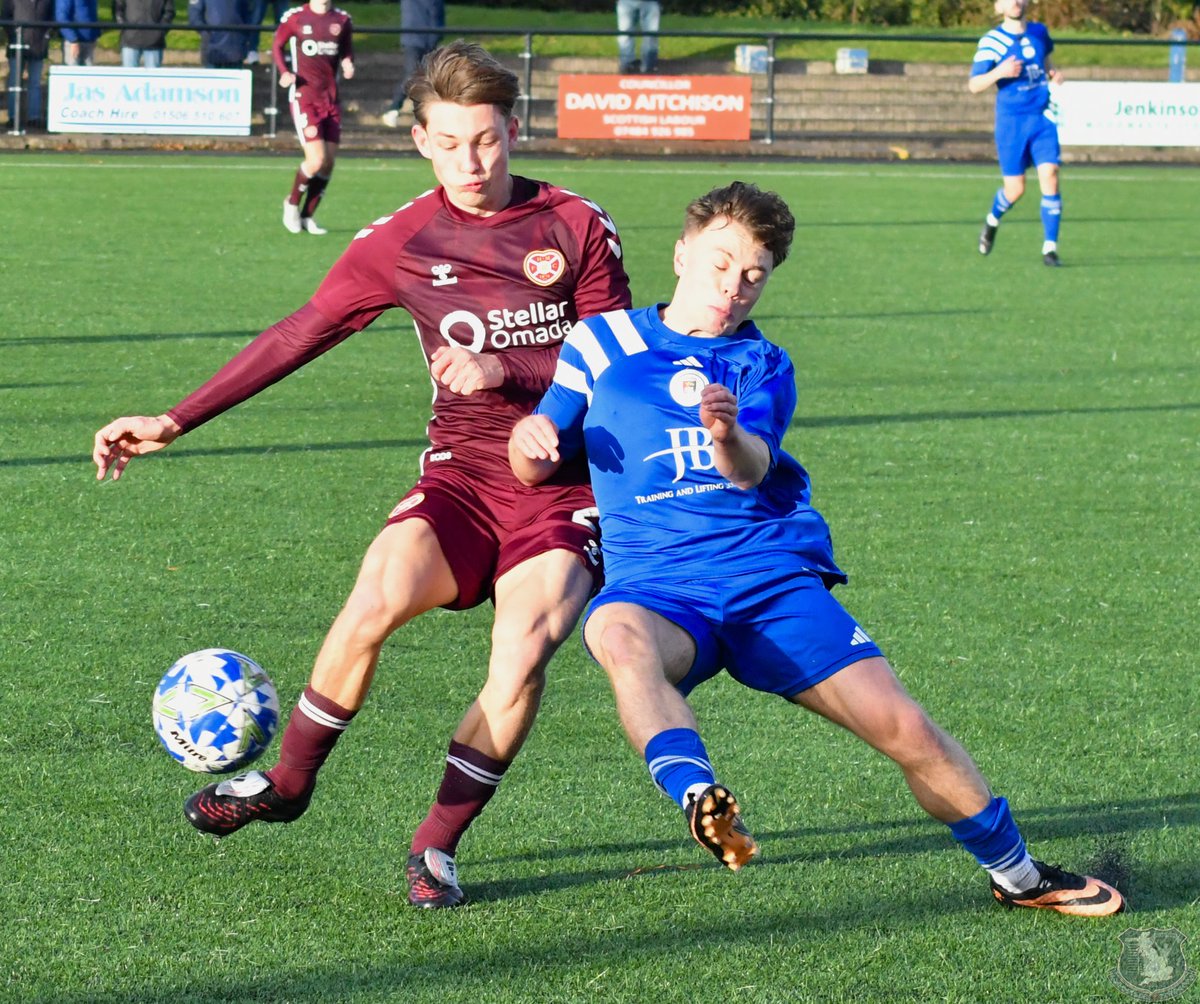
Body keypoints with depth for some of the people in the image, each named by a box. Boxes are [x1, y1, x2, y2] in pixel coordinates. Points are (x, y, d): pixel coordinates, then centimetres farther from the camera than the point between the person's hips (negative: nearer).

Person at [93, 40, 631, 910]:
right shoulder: (401, 241, 3)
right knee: (380, 596, -28)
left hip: (567, 489, -1)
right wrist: (175, 422, 5)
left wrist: (506, 372, -16)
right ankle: (288, 782, -4)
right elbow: (298, 336, 8)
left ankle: (438, 845, -9)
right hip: (462, 477, 1)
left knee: (524, 648, -27)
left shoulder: (576, 225, -1)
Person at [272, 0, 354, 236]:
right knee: (316, 160, -14)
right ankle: (292, 203, 12)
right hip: (304, 96, -5)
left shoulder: (341, 20, 6)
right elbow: (277, 46, 8)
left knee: (329, 162, 3)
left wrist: (348, 65, -5)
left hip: (331, 98, 5)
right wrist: (284, 72, -9)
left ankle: (307, 216, 17)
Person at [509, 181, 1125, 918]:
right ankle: (699, 799, -58)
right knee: (618, 636, -39)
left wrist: (728, 433, -30)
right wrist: (529, 440, -11)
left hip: (774, 578, 2)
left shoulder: (763, 366, 15)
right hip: (656, 585, -2)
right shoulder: (602, 342, 13)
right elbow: (533, 469, 13)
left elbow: (752, 469, -6)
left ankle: (1018, 873, 13)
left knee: (901, 726, -8)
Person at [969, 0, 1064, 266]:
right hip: (1011, 123, -3)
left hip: (1042, 117, 3)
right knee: (1015, 189, 1)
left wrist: (1053, 75, 7)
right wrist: (999, 72, -28)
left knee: (1049, 176, -14)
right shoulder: (991, 41, -6)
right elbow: (973, 85, -10)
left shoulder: (1039, 32, 8)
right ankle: (992, 222, 37)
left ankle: (1050, 248, -10)